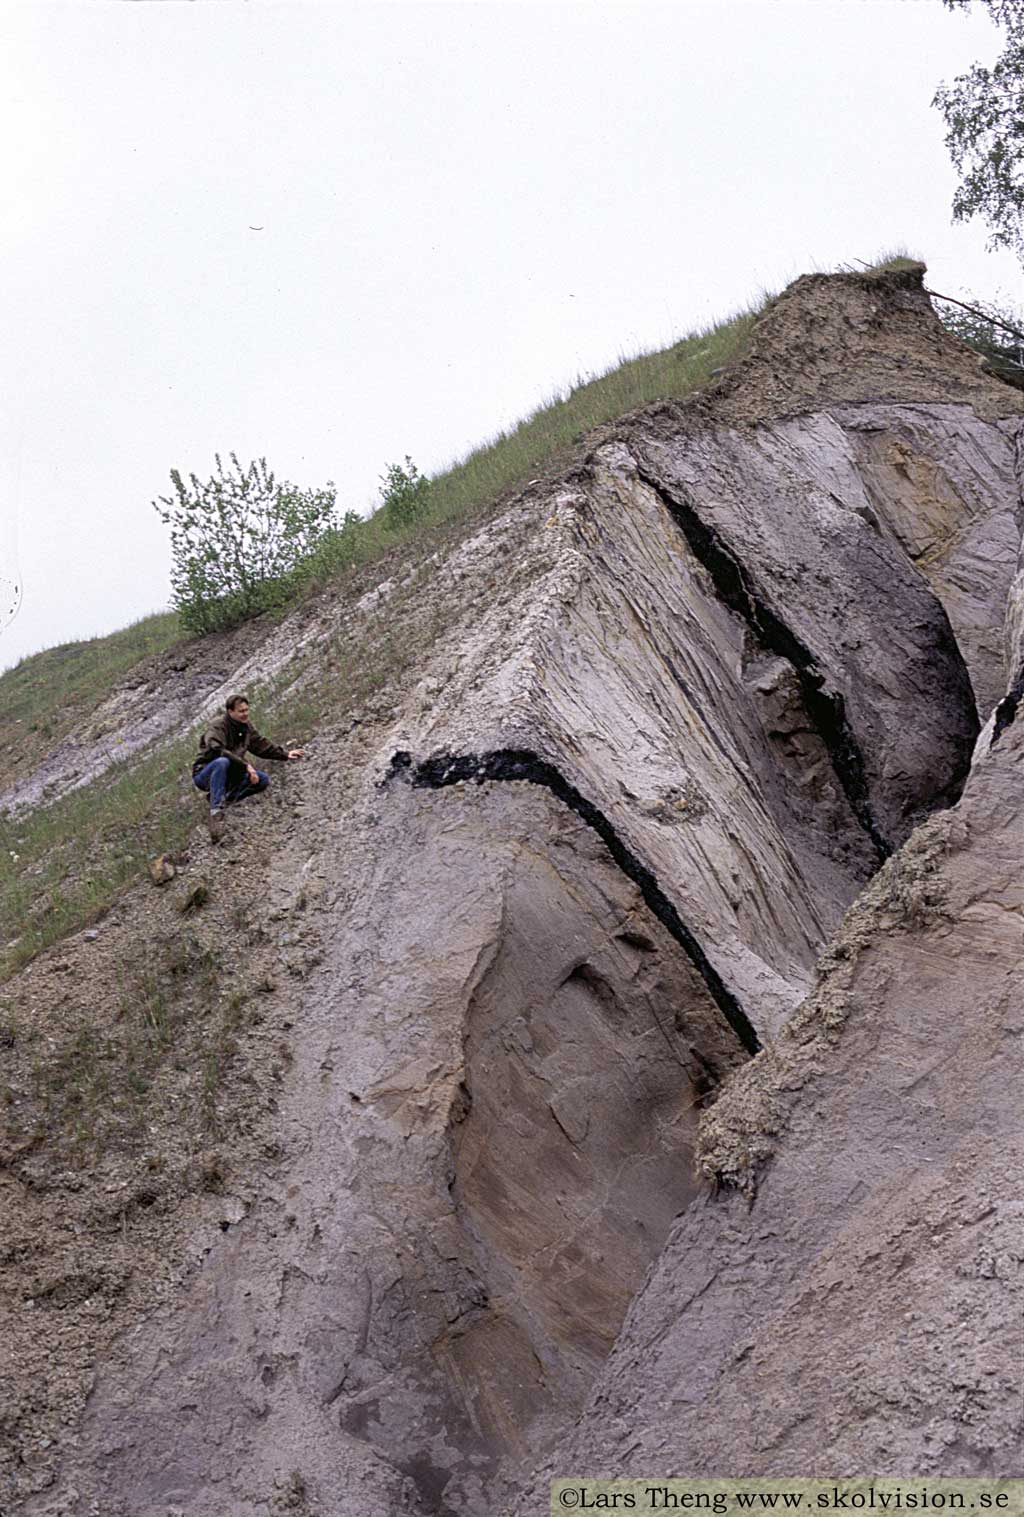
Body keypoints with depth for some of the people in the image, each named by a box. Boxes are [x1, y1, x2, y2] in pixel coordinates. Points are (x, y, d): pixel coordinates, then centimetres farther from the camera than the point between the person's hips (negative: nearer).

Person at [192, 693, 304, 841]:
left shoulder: (246, 727, 7)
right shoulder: (217, 727, -18)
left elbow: (262, 746, 20)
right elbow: (218, 751, -35)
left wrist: (286, 753, 11)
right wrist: (246, 765, -38)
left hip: (227, 776, 7)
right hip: (205, 774, -7)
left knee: (263, 779, -11)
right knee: (222, 762, -40)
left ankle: (226, 797, -18)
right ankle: (216, 811, -44)